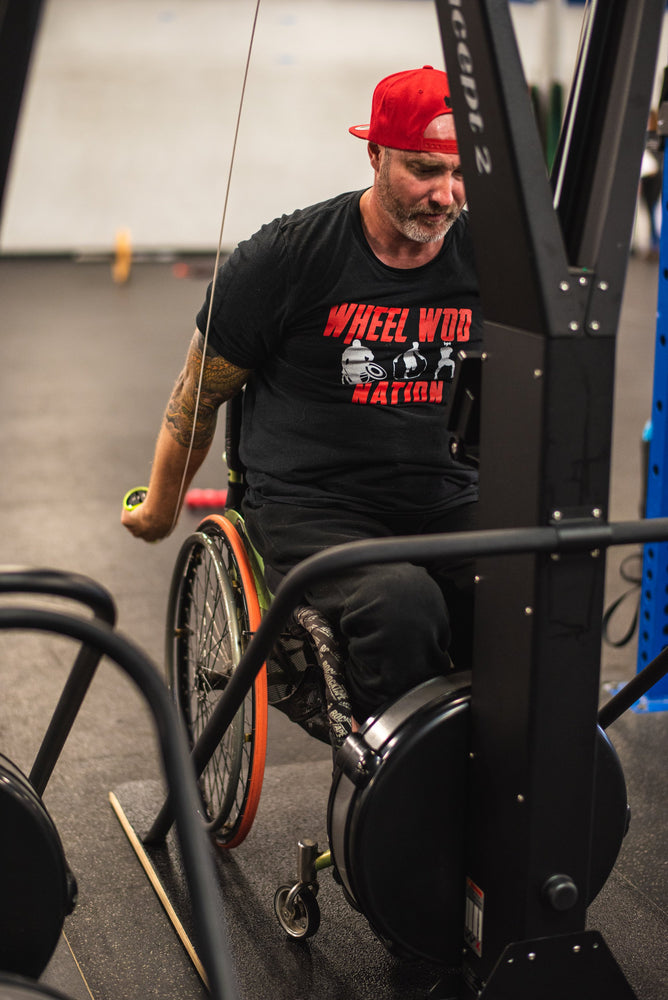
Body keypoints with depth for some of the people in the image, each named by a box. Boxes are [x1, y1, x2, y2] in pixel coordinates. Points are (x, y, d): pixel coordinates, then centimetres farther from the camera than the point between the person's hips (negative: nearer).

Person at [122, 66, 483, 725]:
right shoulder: (288, 256, -6)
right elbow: (199, 394, 7)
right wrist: (159, 509, 17)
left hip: (448, 499, 4)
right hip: (309, 505, -3)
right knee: (400, 604, -36)